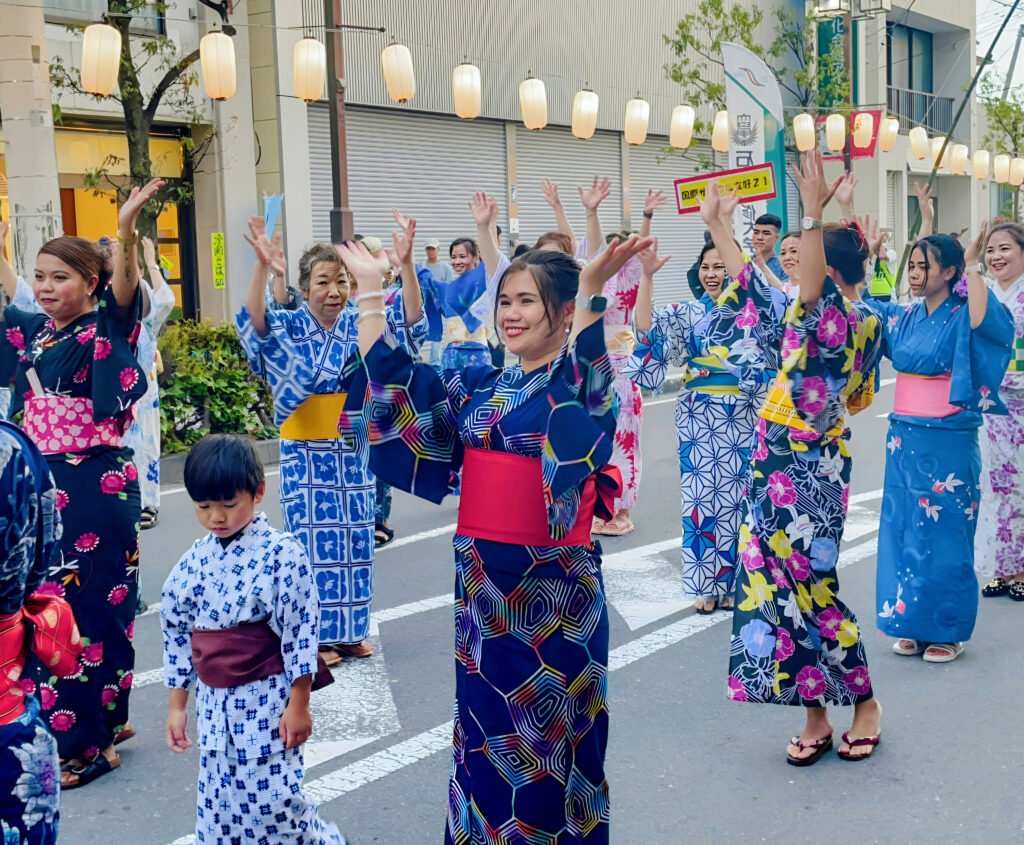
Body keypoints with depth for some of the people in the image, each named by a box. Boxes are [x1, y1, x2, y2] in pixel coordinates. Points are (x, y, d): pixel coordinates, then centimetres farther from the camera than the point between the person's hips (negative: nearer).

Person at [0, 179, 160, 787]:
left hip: (98, 484, -8)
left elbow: (126, 289, -29)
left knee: (93, 605, -3)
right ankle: (104, 718, 28)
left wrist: (126, 231, -46)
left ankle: (93, 740, 6)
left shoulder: (106, 328, -9)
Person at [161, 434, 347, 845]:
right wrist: (176, 706, 12)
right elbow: (177, 635, 11)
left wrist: (298, 704, -12)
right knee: (217, 805, 10)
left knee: (274, 801, -4)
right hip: (214, 704, 6)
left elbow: (301, 633, -12)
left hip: (267, 702, -5)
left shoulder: (282, 554, -13)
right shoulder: (194, 561, 4)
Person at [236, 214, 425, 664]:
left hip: (353, 447, 3)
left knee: (355, 539, 10)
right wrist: (261, 266, -40)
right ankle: (316, 635, 13)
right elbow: (253, 323, -26)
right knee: (315, 540, 1)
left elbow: (409, 319, -9)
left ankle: (350, 631, 23)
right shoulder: (289, 327, -6)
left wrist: (405, 263, -24)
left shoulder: (358, 324, 2)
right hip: (306, 451, -3)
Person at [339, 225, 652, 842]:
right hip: (481, 579, 6)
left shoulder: (585, 381, -7)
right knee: (487, 728, 16)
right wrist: (370, 287, 7)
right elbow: (392, 377, 11)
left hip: (555, 586, -5)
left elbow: (586, 371, -29)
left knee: (554, 734, 7)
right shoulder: (478, 387, 10)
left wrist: (592, 289, -45)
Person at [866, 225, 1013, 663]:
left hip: (947, 442, -6)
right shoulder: (902, 316, 9)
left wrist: (973, 267, -21)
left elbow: (984, 320, -32)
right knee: (903, 530, 10)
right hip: (904, 439, 6)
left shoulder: (962, 316, -8)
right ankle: (911, 624, 21)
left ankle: (949, 630, 13)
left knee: (944, 534, 1)